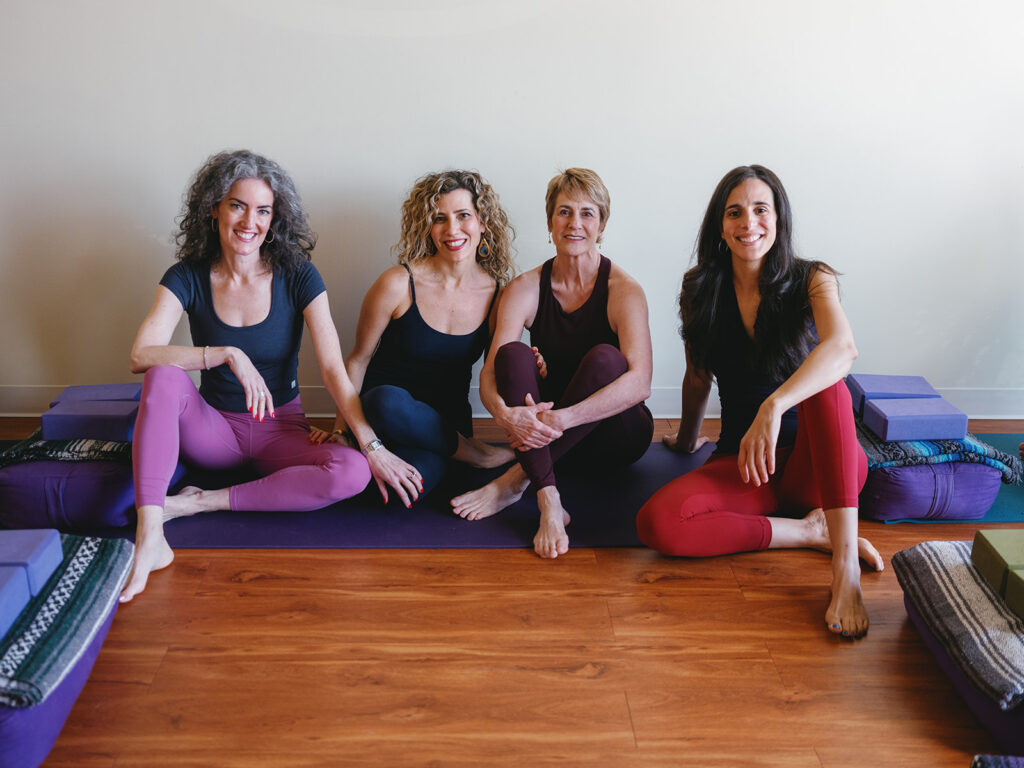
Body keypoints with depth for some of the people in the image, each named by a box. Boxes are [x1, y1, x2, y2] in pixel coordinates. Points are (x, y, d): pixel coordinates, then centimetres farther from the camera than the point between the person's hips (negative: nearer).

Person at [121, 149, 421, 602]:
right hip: (213, 429, 0)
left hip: (282, 430, 0)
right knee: (166, 377, -30)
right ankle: (149, 537, -36)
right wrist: (227, 354, -33)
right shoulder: (188, 277, -6)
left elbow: (333, 369, -14)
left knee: (351, 473, -29)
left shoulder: (296, 276, -9)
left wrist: (373, 448, -22)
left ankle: (199, 503, -22)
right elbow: (142, 355, -21)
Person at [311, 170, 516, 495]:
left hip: (443, 422, 1)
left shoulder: (497, 295, -3)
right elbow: (358, 360, -2)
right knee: (389, 401, -40)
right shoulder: (399, 283, -12)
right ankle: (477, 454, -14)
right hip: (380, 408, 0)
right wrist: (339, 429, -7)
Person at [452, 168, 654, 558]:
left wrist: (563, 418, -39)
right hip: (547, 436, 2)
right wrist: (504, 413, -37)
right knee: (514, 353, -25)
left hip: (614, 431, -2)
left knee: (604, 357, -32)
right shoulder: (526, 288, -4)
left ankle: (511, 482, -27)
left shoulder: (623, 290, -13)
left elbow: (639, 382, -27)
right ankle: (549, 504, -37)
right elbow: (489, 374, -13)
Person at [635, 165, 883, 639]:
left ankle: (846, 566, -39)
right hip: (741, 463, 2)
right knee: (656, 524, -27)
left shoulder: (811, 281, -6)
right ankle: (812, 531, -15)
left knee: (825, 383, -36)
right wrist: (687, 440, 31)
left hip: (818, 461, -2)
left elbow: (843, 348, -28)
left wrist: (773, 408, -44)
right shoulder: (701, 291, 3)